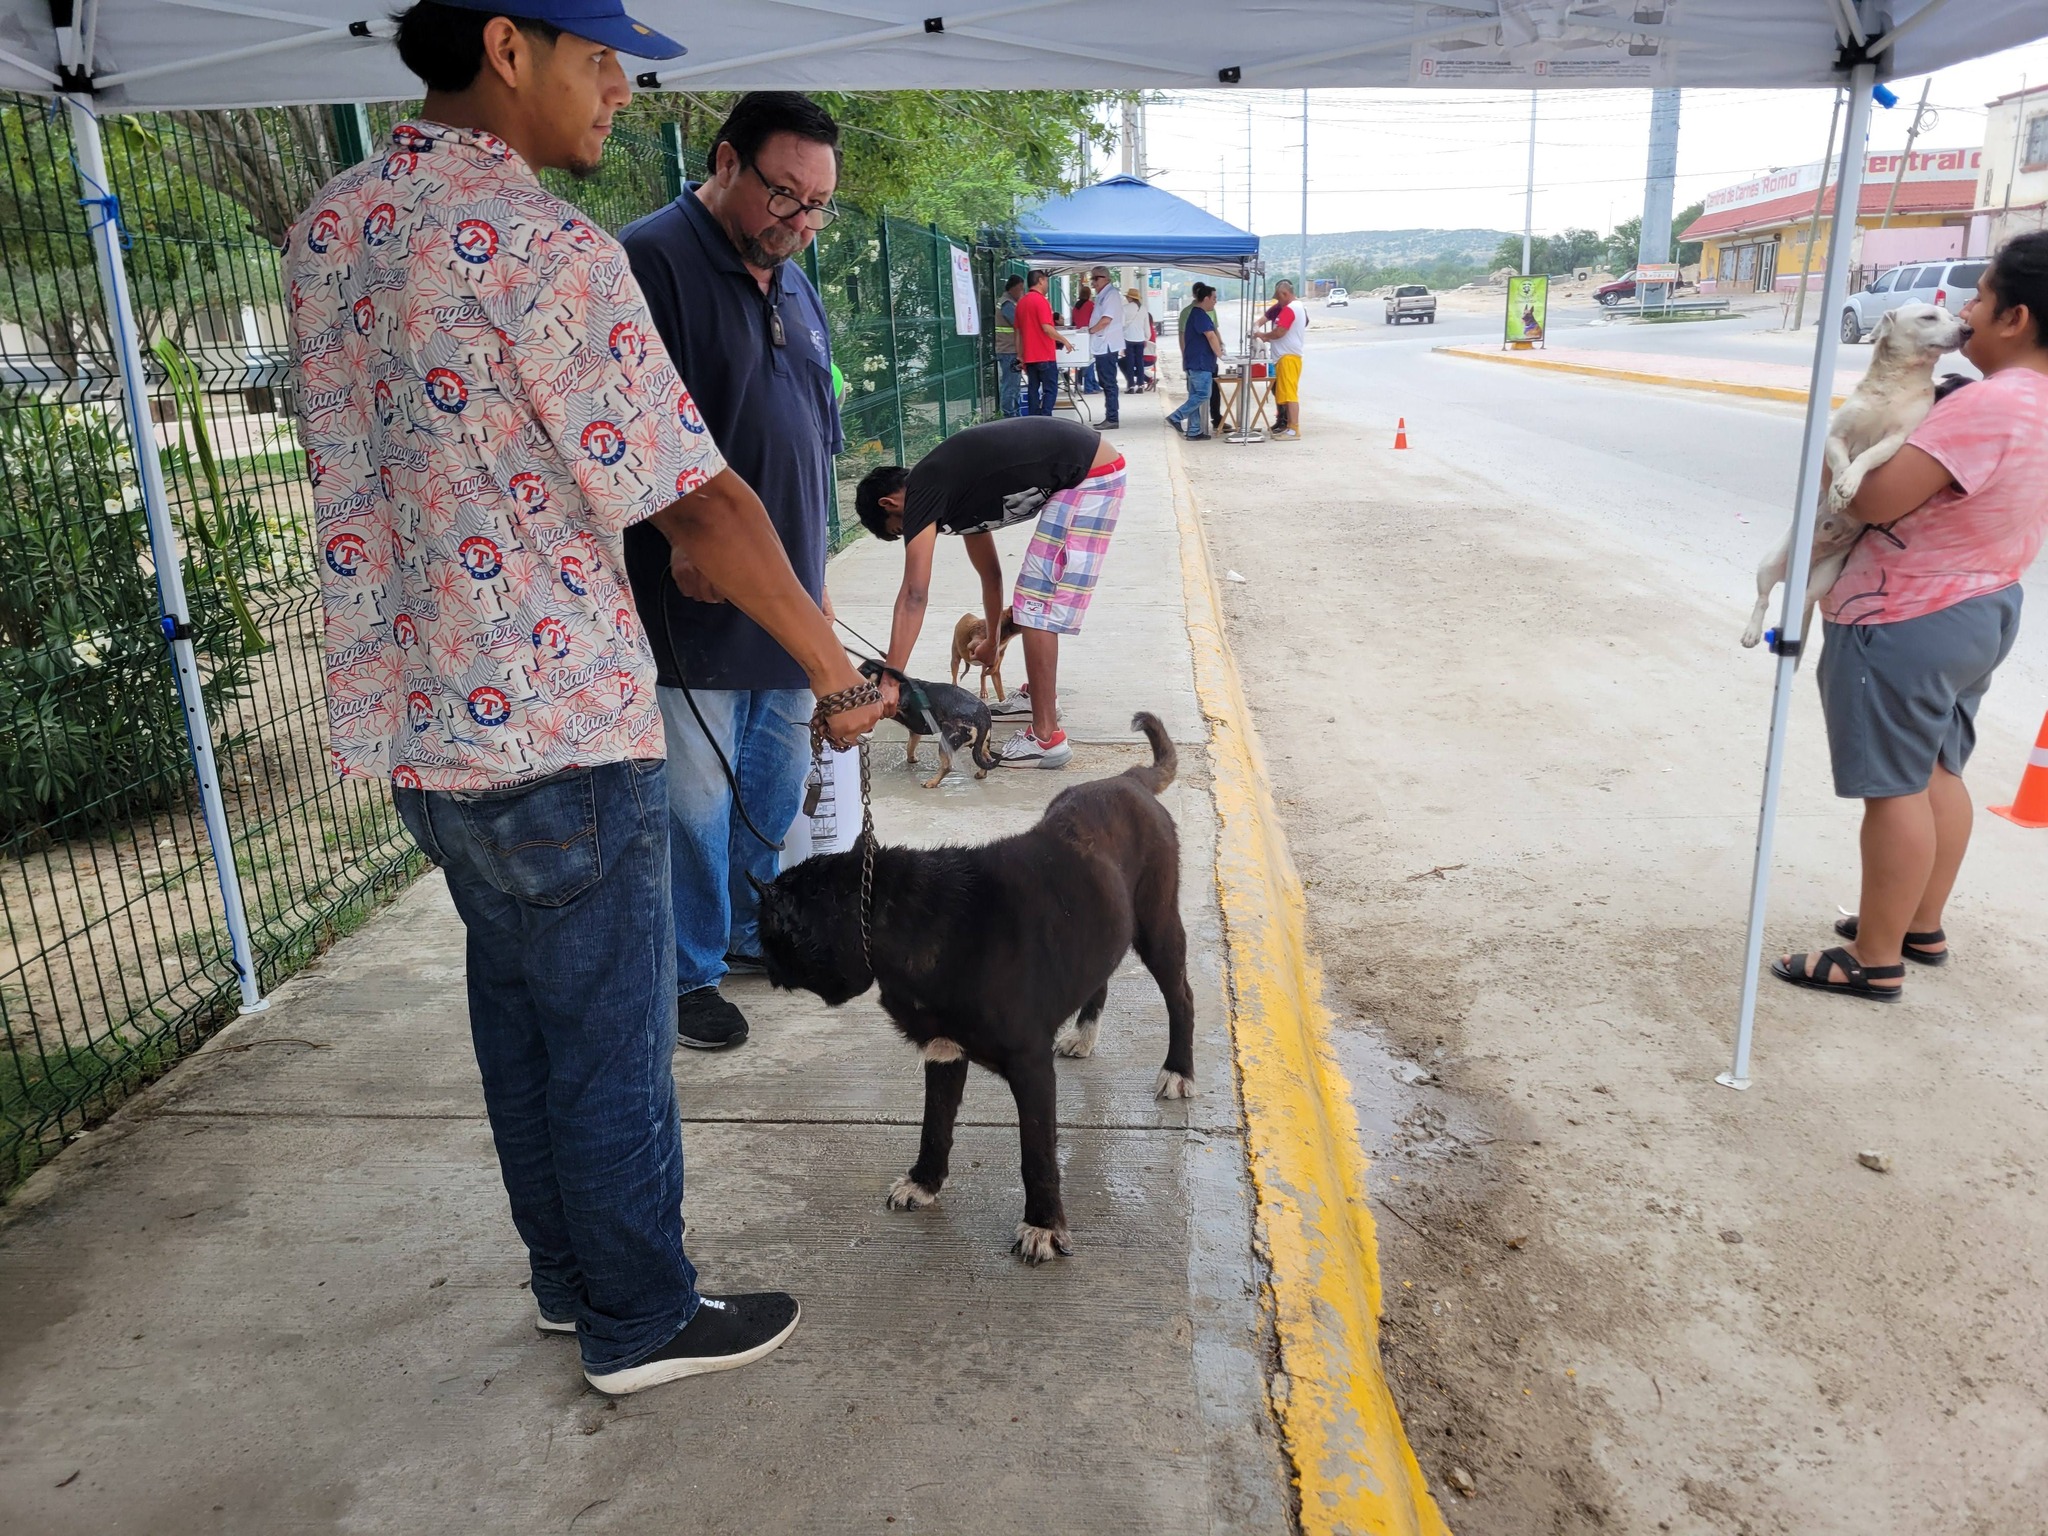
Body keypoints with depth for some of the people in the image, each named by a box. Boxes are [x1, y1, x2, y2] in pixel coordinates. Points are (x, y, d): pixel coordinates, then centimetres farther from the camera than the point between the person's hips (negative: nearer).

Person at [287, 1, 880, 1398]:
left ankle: (570, 1275, 39)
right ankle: (641, 1320, 27)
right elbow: (700, 501, -18)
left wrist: (641, 536, 15)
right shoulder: (547, 249, -18)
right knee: (612, 1036, 8)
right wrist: (837, 671, -7)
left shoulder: (326, 234, 8)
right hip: (557, 730, -8)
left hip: (410, 719, 9)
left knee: (520, 1006, 21)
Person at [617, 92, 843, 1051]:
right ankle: (692, 973, 20)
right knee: (697, 802, 2)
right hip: (696, 609, -8)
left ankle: (752, 928, 37)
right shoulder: (651, 261, -12)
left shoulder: (794, 286, 15)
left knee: (779, 783, 17)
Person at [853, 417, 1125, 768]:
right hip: (1094, 471, 10)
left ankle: (1046, 738, -2)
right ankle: (1038, 694, 38)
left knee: (1036, 604, -5)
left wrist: (890, 681, -17)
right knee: (1038, 597, 21)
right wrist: (991, 642, 43)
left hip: (1090, 476, -10)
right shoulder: (954, 490, 17)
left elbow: (914, 595, -16)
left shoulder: (922, 494, -9)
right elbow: (990, 573, 30)